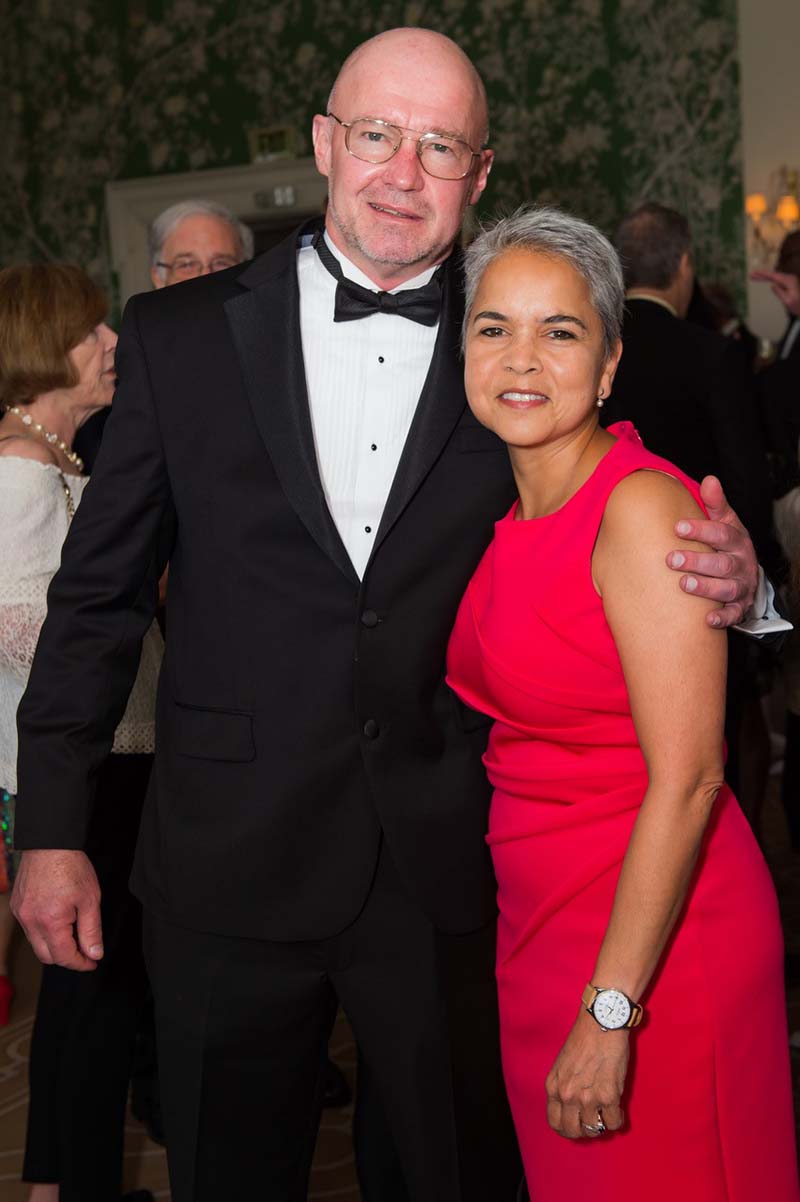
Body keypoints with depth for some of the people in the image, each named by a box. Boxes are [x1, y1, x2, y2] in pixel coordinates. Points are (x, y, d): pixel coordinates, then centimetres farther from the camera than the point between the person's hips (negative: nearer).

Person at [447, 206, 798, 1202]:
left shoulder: (641, 505, -18)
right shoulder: (517, 517, 7)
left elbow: (686, 781, -21)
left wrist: (611, 1009, -21)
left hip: (652, 932, -7)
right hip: (541, 923, 7)